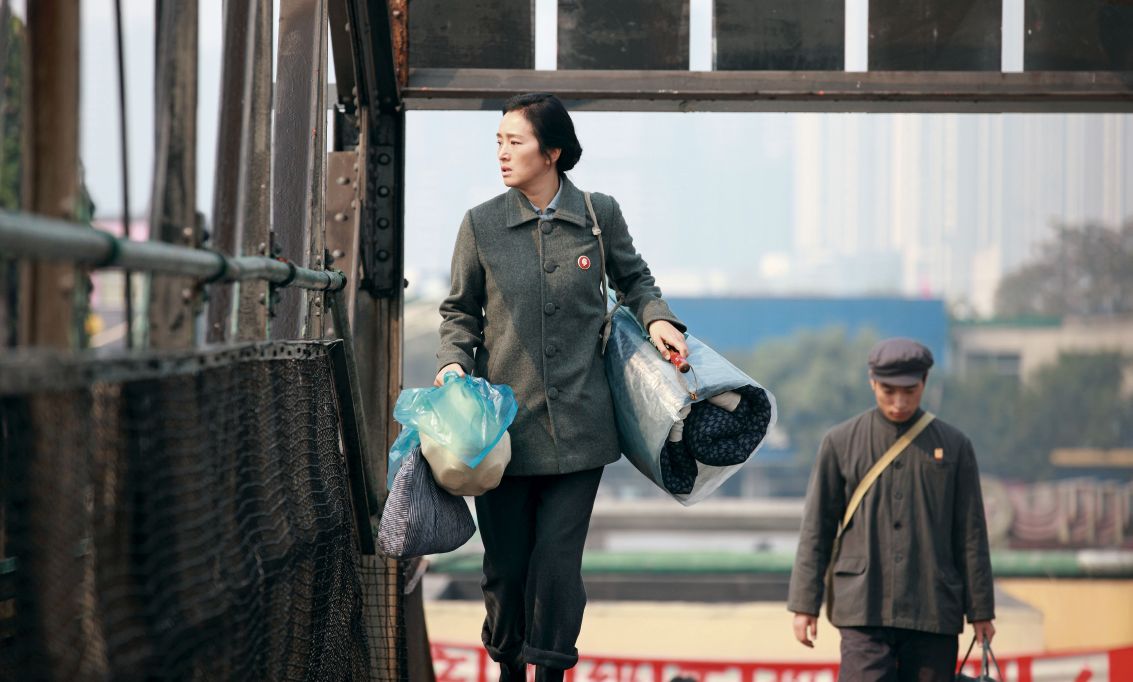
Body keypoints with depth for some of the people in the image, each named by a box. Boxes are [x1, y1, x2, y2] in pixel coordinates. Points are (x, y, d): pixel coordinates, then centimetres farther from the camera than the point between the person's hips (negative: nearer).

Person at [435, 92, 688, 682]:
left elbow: (633, 278, 19)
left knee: (557, 558, -5)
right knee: (505, 561, 4)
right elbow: (460, 310, 11)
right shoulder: (481, 225, 0)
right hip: (503, 421, 0)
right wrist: (453, 362, -7)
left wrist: (657, 319, 0)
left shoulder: (600, 215, 1)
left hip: (578, 423, 0)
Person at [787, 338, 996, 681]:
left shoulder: (954, 446, 8)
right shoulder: (840, 443, 6)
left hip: (933, 614, 2)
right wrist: (804, 604, 2)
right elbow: (816, 528, 7)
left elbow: (970, 535, 9)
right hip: (864, 612, -2)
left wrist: (980, 611, 6)